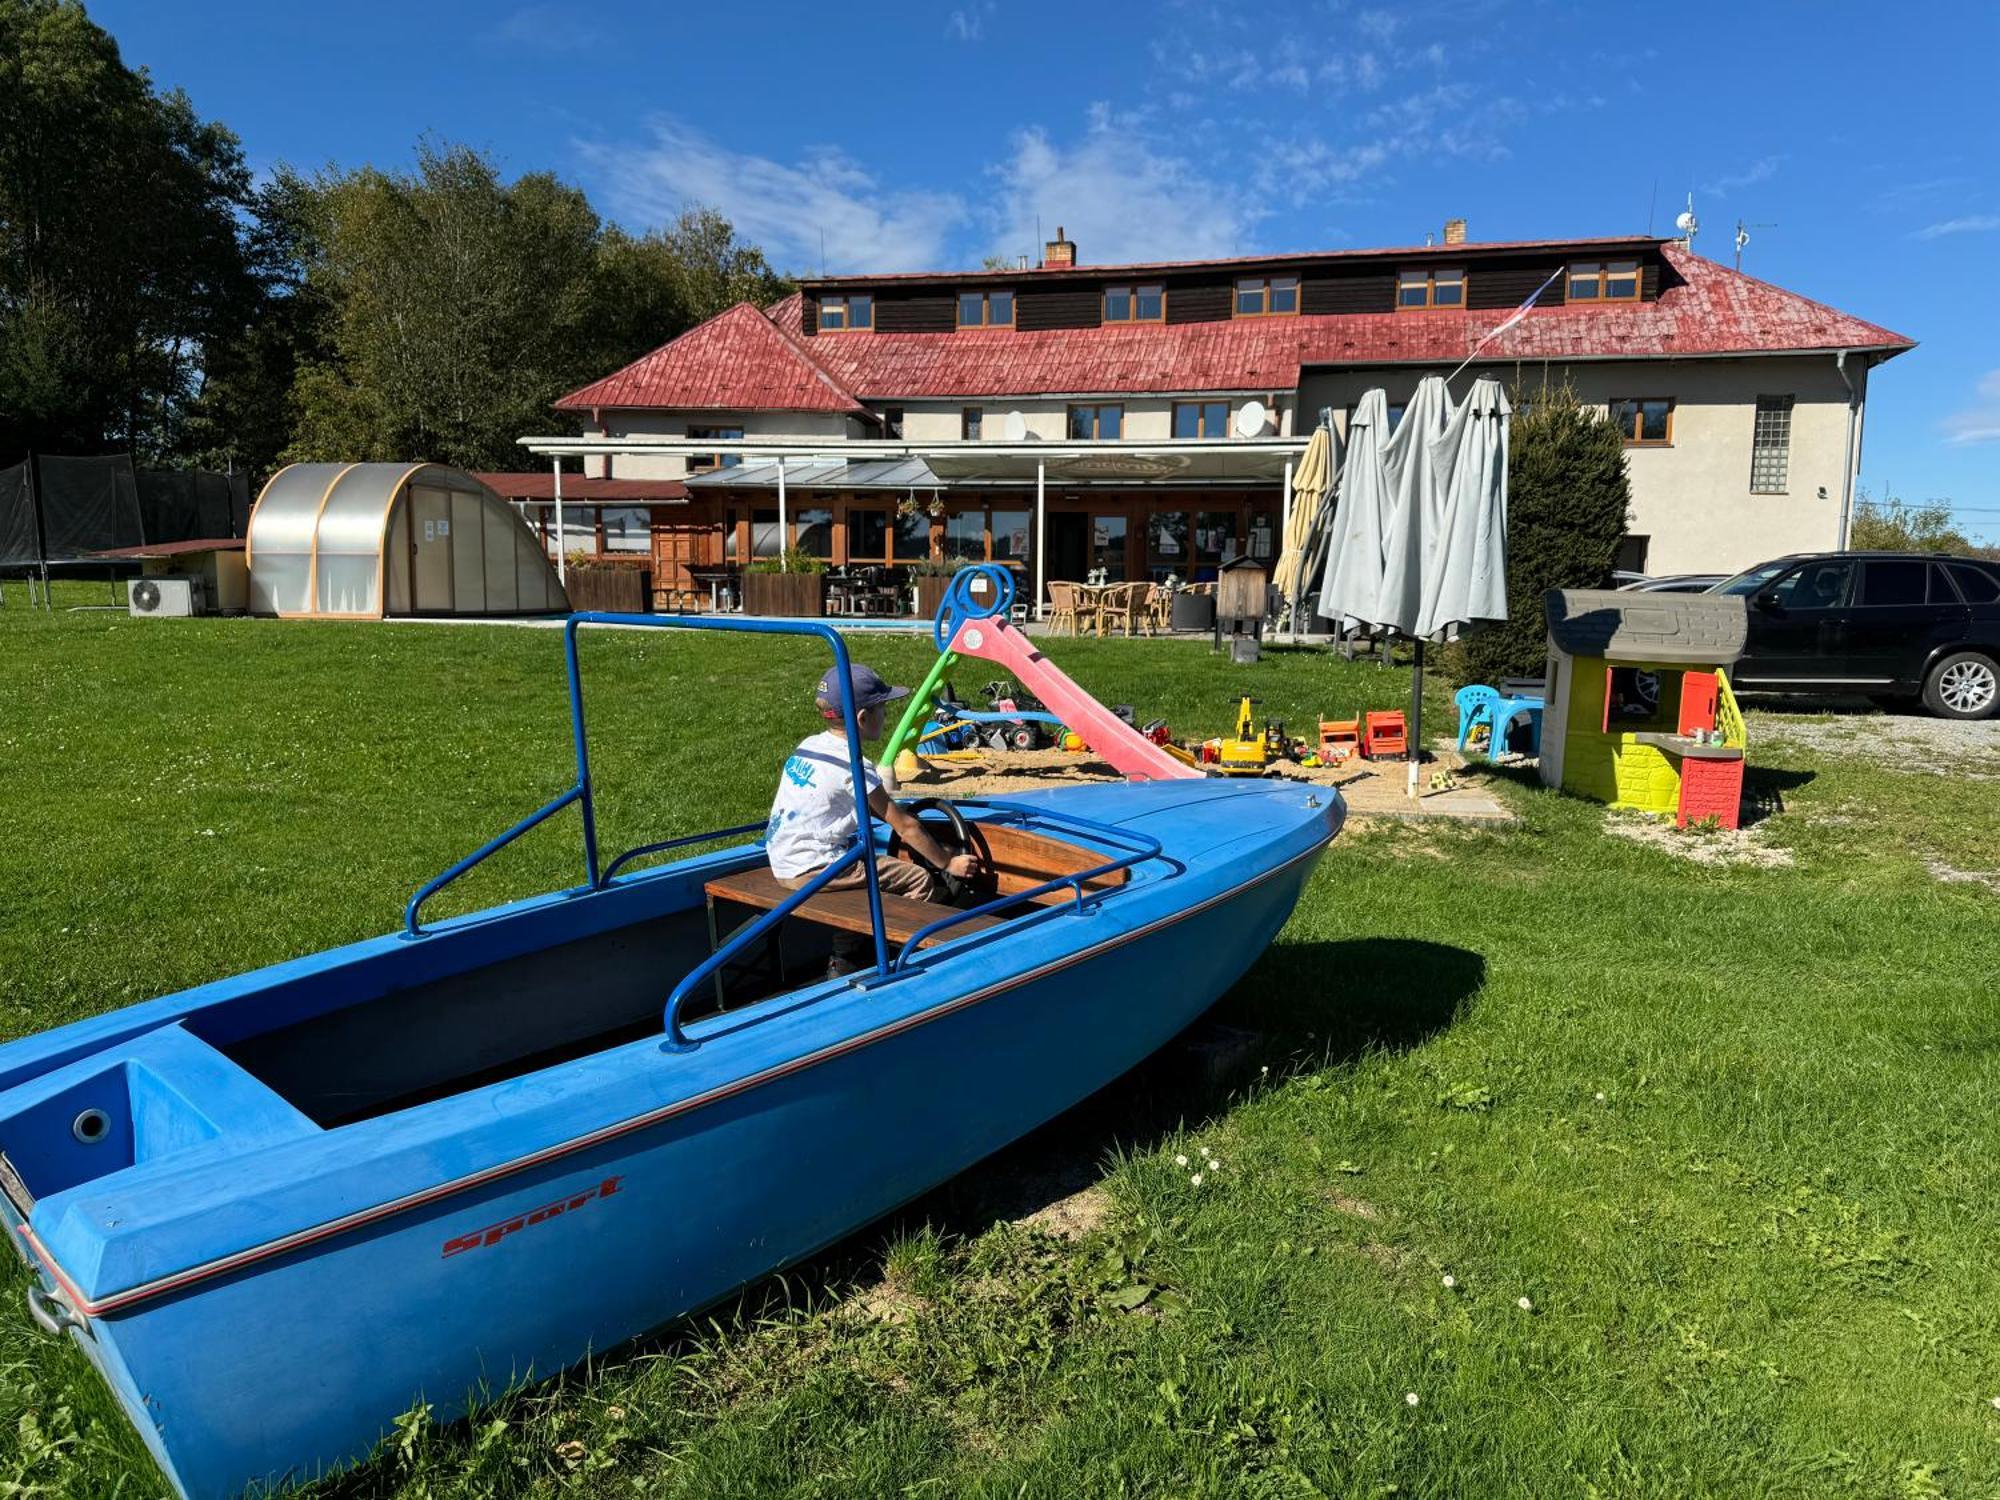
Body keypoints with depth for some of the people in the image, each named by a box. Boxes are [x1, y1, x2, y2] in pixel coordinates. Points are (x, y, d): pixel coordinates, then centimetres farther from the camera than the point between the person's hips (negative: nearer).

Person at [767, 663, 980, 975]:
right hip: (813, 869, -9)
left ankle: (846, 961, 31)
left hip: (784, 862, 9)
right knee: (922, 881, -7)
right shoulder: (853, 766, -15)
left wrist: (898, 811, 17)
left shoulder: (809, 744, 10)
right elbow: (906, 827, -10)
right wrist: (948, 863, -1)